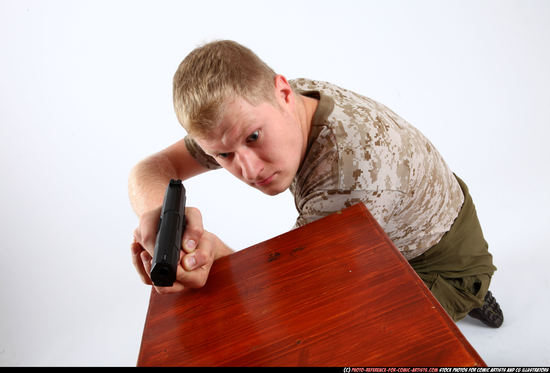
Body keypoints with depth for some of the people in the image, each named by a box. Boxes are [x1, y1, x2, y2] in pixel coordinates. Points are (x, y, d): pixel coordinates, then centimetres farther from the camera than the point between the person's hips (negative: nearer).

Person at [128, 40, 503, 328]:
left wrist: (212, 250, -56)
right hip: (387, 241, 6)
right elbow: (151, 168, -18)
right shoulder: (251, 110, -20)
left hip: (444, 264, -6)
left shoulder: (354, 178, -44)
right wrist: (157, 214, -43)